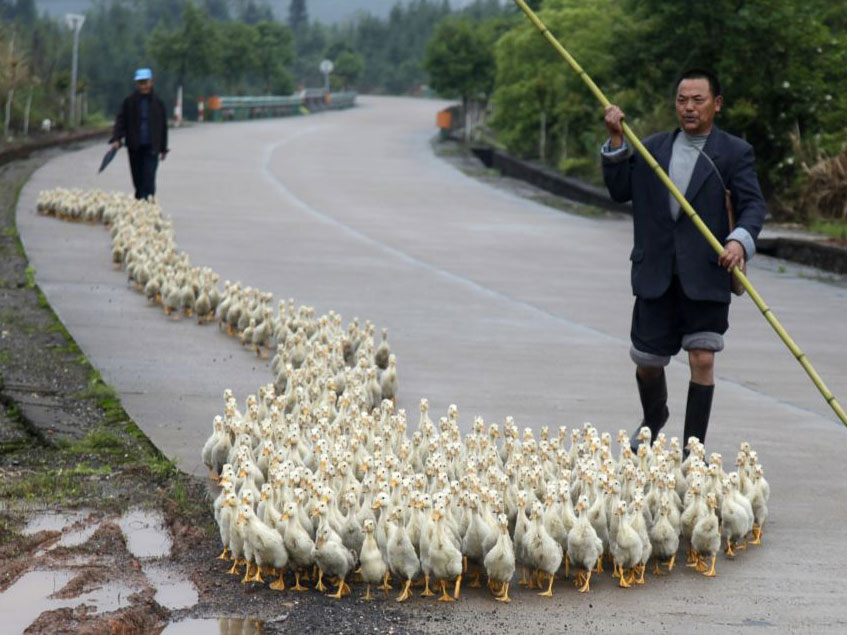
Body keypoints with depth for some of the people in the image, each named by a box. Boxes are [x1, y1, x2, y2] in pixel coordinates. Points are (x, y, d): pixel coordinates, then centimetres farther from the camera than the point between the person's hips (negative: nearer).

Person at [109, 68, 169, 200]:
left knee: (148, 180, -13)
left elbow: (163, 126, 11)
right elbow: (121, 121, 0)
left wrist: (163, 148, 12)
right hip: (135, 148, 1)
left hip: (151, 148, -1)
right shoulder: (129, 102, 3)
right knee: (138, 180, 10)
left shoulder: (157, 103, 4)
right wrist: (116, 139, -14)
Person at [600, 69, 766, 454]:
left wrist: (740, 239, -26)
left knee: (702, 360, -8)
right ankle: (653, 421, 41)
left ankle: (693, 450, 2)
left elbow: (752, 204, -7)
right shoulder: (652, 148, 13)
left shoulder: (735, 153, 2)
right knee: (647, 361, 11)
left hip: (706, 277, -3)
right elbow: (620, 191, 8)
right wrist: (616, 143, -1)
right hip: (656, 277, 3)